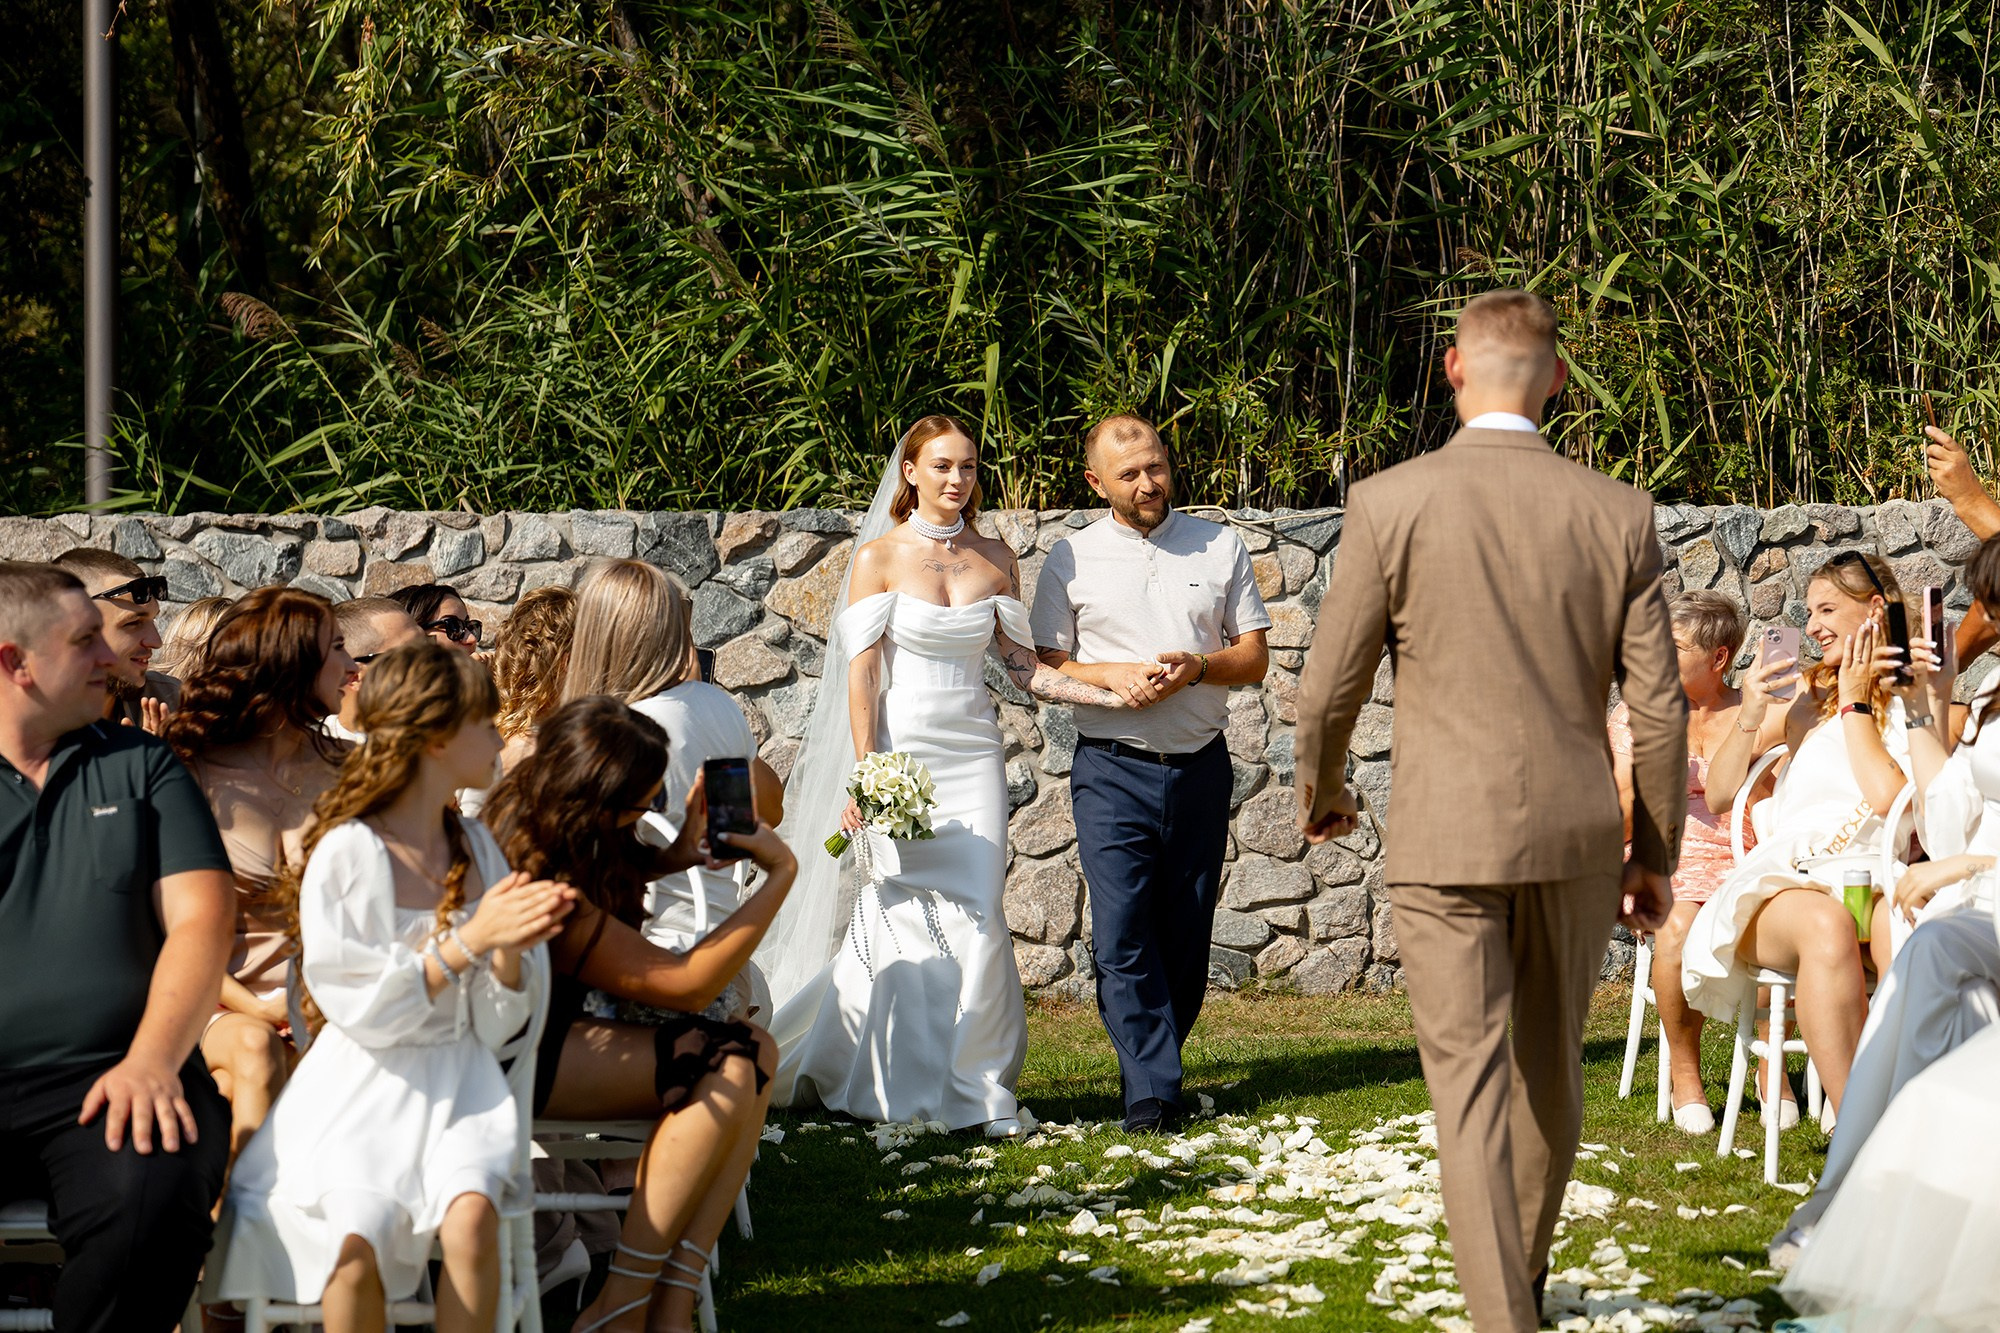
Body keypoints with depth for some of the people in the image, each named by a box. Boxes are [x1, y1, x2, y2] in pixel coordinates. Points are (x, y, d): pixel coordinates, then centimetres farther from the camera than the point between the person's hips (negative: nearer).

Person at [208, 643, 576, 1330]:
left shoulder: (475, 847, 12)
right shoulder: (347, 851, -4)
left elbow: (498, 1023, 11)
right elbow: (364, 1009, -11)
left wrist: (510, 950, -9)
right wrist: (469, 940, -15)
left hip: (458, 1085, 4)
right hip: (363, 1086, -3)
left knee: (471, 1216, -29)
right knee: (358, 1237, -31)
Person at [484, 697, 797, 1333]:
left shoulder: (529, 807, 0)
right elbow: (687, 985, -19)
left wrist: (671, 858, 8)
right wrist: (781, 875, -12)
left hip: (545, 1031, 10)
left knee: (754, 1050, -10)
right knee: (725, 1071, -24)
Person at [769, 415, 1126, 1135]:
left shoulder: (995, 559, 9)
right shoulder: (879, 556, -1)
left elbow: (1022, 664, 10)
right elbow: (862, 673, -4)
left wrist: (1112, 694, -3)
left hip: (973, 752, 3)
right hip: (901, 755, -3)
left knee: (977, 918, -6)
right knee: (903, 920, -2)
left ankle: (979, 1087, 3)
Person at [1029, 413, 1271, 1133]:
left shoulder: (1220, 546, 8)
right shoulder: (1071, 560, 5)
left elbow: (1255, 657, 9)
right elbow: (1045, 668, 6)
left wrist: (1197, 666, -12)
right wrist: (1112, 674, -13)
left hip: (1201, 768, 2)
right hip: (1113, 770, -2)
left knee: (1186, 933, 6)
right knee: (1121, 933, -12)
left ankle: (1155, 1065, 20)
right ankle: (1153, 1091, -11)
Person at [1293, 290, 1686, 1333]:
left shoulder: (1389, 503, -7)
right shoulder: (1619, 514, 0)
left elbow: (1327, 690, -2)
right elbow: (1659, 709, 1)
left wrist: (1322, 793, 18)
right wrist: (1655, 854, 13)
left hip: (1444, 838, -3)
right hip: (1574, 835, 3)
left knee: (1471, 1089, -1)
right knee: (1550, 1072, 21)